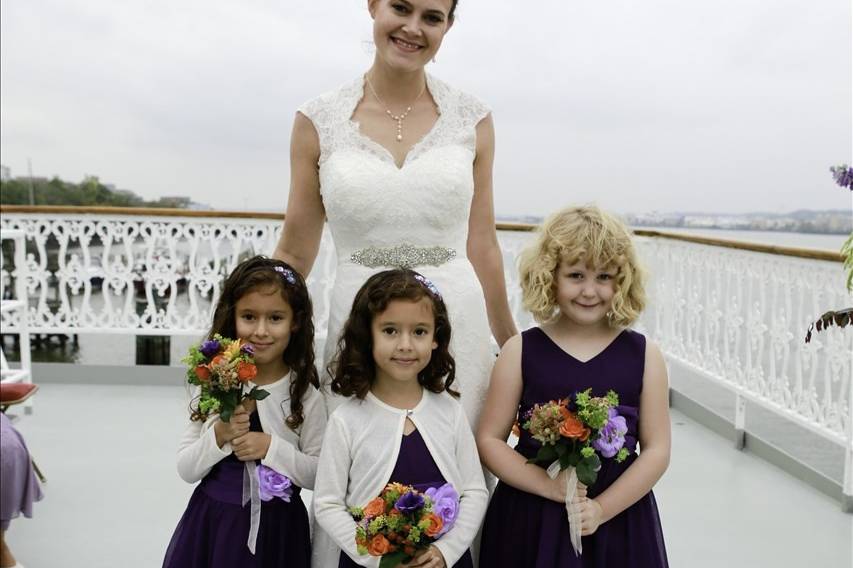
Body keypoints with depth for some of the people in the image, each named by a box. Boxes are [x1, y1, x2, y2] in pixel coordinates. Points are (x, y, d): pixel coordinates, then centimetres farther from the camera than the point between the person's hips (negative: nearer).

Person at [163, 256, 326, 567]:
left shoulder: (305, 395, -9)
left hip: (275, 526, -2)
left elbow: (320, 474, -7)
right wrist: (218, 436, -18)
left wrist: (272, 447, -19)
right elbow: (186, 470, -1)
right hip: (210, 521, 2)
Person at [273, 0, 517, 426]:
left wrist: (514, 350, 15)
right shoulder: (317, 121, 0)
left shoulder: (472, 119, 3)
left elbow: (482, 249, 10)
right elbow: (294, 254, 6)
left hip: (458, 327, 1)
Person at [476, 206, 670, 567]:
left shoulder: (643, 355, -2)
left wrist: (602, 508, -12)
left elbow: (657, 450, -2)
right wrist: (548, 485, -15)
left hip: (619, 521, 1)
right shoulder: (520, 351, -4)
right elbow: (489, 439, -4)